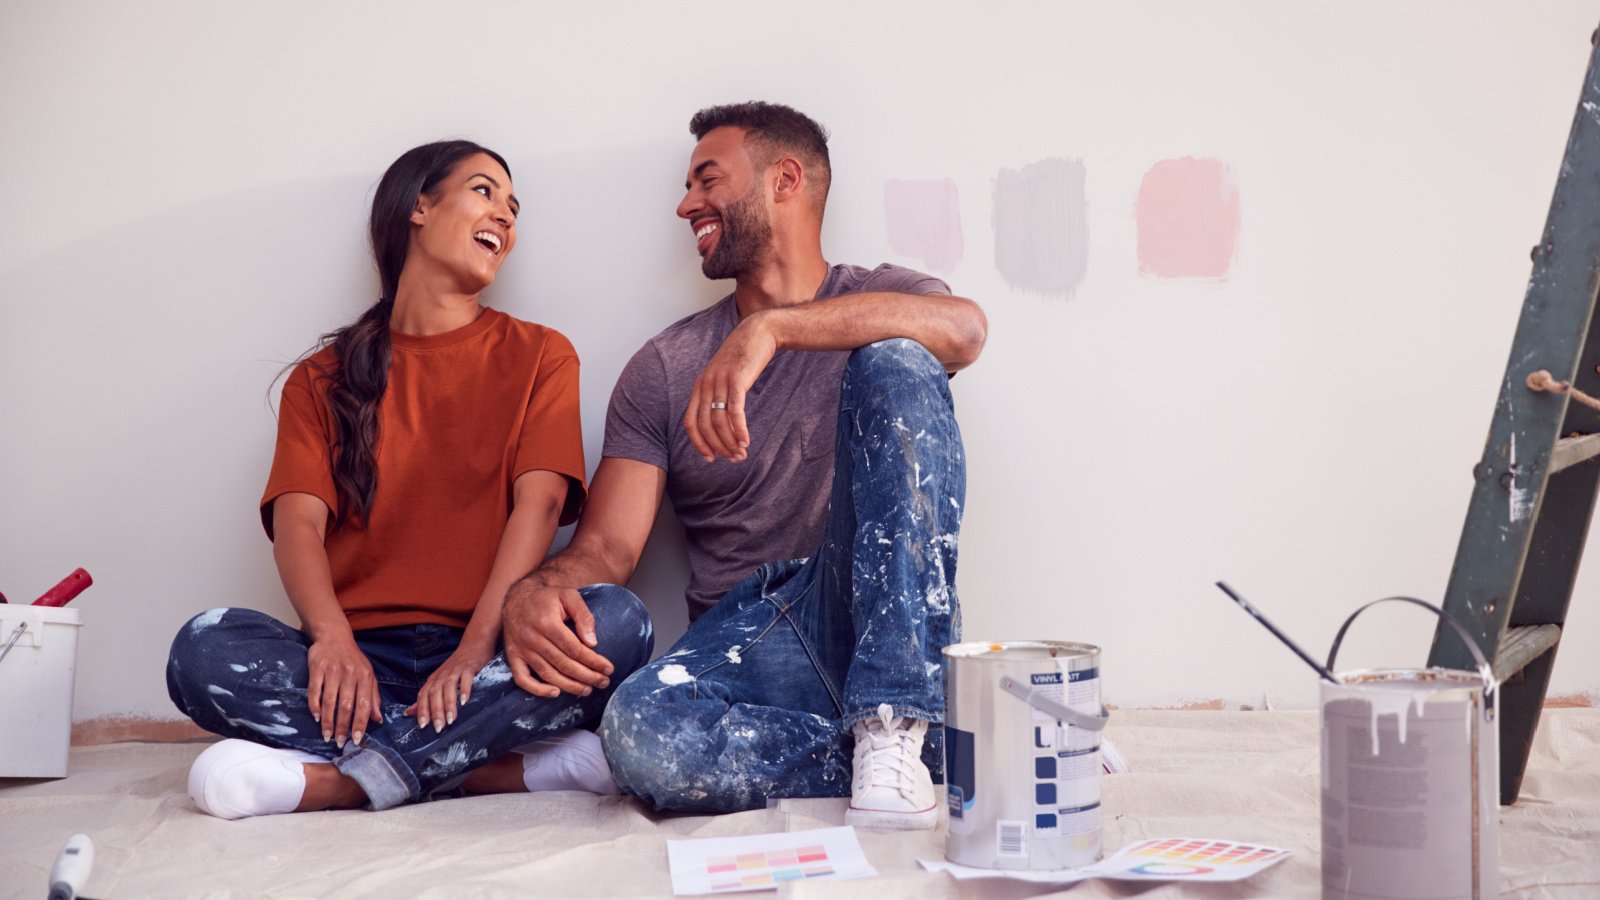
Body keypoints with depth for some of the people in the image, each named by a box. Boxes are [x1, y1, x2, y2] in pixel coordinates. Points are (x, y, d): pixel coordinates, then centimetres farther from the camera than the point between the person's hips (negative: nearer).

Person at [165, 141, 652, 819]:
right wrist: (333, 638, -22)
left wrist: (477, 648, -19)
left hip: (489, 654, 0)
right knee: (204, 649, -27)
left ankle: (343, 776, -28)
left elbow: (540, 502, -2)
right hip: (363, 659, 1)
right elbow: (298, 522, 1)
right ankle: (499, 769, -29)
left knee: (618, 621, -30)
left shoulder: (538, 356, 14)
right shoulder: (325, 377, 16)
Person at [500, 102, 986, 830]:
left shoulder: (879, 298, 11)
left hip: (873, 609, -1)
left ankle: (891, 719, -30)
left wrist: (770, 325, -27)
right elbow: (607, 546, 5)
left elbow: (964, 327, -16)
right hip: (744, 630, 1)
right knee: (643, 728, -34)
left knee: (895, 365, -23)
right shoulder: (664, 366, 16)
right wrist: (533, 591, -19)